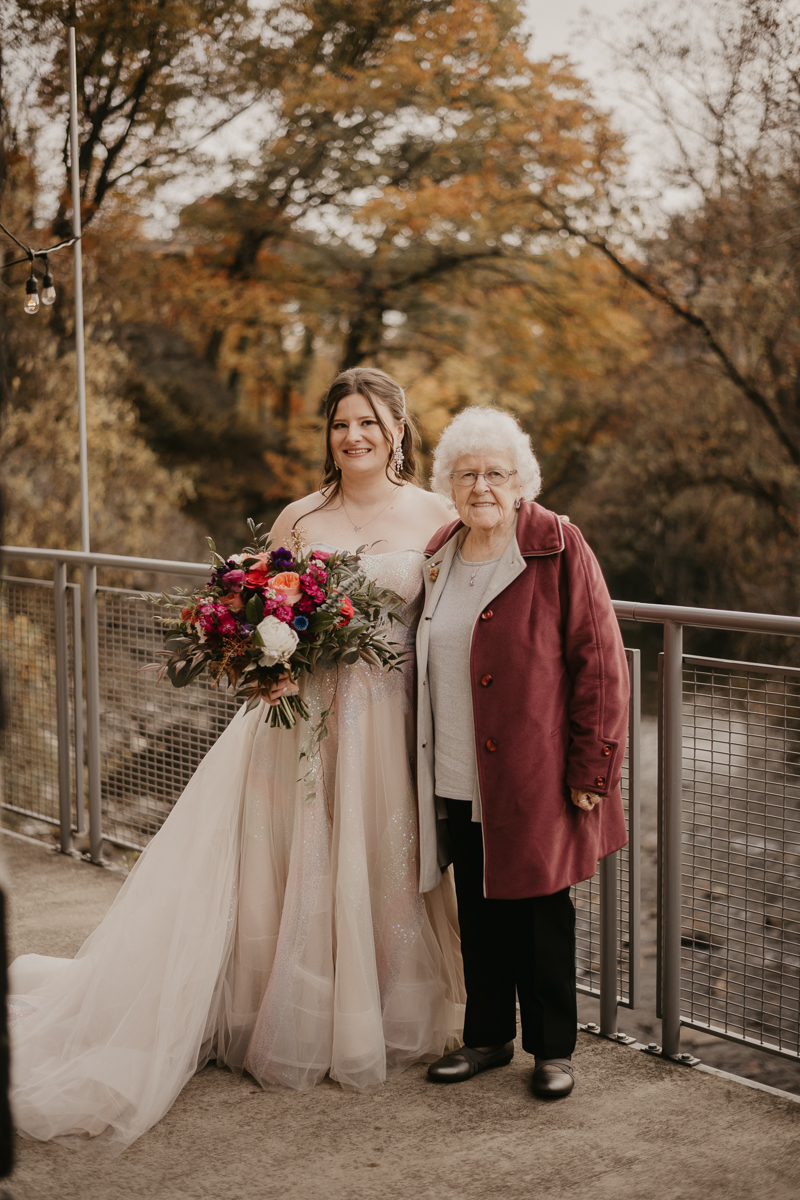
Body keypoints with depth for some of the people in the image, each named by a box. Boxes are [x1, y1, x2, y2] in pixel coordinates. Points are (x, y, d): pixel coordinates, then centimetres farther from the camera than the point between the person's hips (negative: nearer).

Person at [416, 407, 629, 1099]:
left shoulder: (558, 550, -8)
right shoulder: (439, 558, 9)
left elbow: (599, 660, -9)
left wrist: (592, 767, -12)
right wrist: (426, 764, 16)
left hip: (535, 775, -5)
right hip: (456, 780, 5)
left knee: (540, 906, 4)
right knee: (478, 908, 12)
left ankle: (553, 1047, 19)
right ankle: (488, 1035, 27)